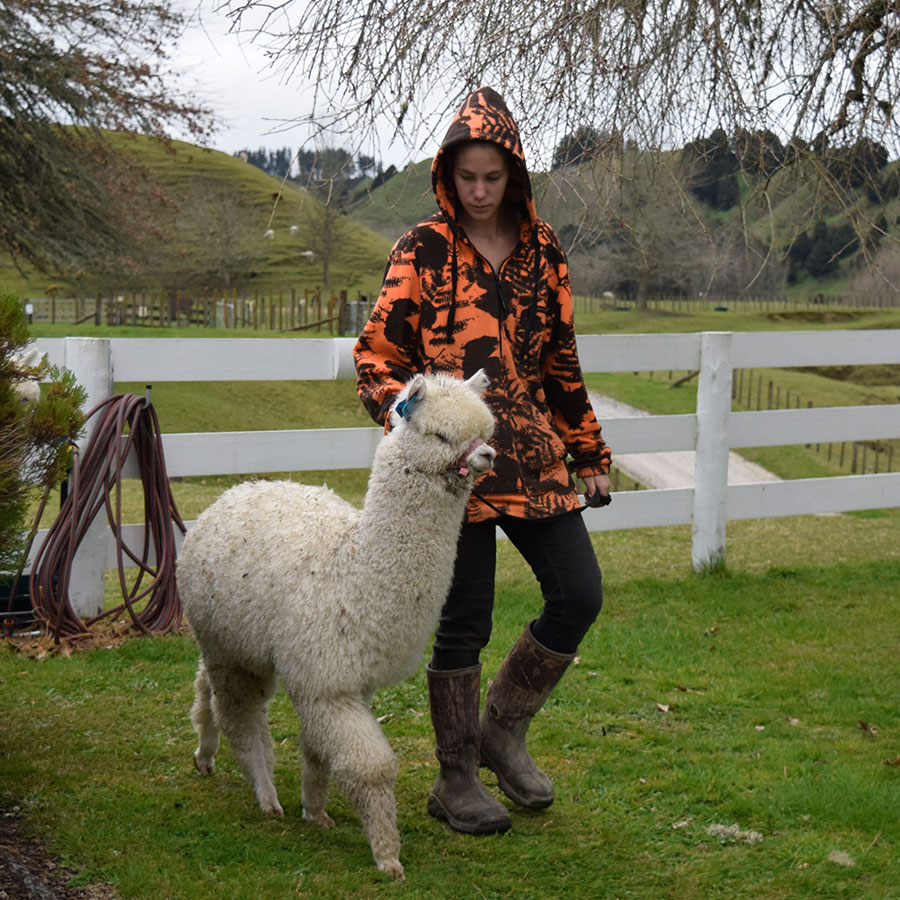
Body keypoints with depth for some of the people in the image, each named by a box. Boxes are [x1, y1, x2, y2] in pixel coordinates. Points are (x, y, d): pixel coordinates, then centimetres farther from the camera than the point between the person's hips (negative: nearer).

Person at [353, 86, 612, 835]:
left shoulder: (543, 252, 10)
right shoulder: (423, 251, -3)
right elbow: (378, 354, -2)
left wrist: (590, 455, 18)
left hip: (533, 458, 5)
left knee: (579, 594, 0)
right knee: (464, 622, 2)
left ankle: (504, 731, 22)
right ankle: (456, 781, 19)